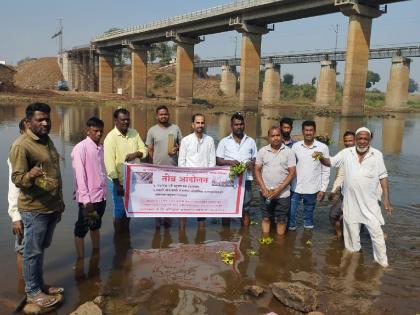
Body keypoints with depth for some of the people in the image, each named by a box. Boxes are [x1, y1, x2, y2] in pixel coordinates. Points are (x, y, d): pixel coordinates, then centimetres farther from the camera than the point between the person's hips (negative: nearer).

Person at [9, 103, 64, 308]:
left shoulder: (47, 140, 9)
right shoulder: (21, 146, -16)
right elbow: (17, 179, -17)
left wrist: (60, 202, 19)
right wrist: (30, 176, -40)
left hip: (52, 206, 8)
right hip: (34, 209, -8)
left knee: (41, 249, 19)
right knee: (33, 252, 6)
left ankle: (40, 284, 33)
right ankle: (32, 292, 20)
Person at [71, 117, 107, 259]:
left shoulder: (101, 147, 8)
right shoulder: (80, 148, -13)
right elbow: (80, 175, -16)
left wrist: (104, 191, 10)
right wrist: (86, 199, -19)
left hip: (101, 195, 7)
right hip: (88, 197, -7)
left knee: (96, 226, 21)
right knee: (82, 228, 6)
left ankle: (96, 253, 36)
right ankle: (80, 259, 17)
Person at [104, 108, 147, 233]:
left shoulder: (134, 133, 1)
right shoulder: (111, 137, -16)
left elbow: (143, 149, 8)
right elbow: (109, 163, -18)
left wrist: (135, 154, -16)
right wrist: (117, 184, -19)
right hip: (119, 180, -5)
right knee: (120, 209, 8)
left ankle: (126, 231, 38)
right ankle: (119, 234, 27)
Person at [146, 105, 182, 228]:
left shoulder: (175, 128, 2)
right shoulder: (152, 130, -2)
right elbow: (150, 149, 3)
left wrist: (178, 148, -12)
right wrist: (156, 162, 3)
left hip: (173, 167, 2)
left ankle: (168, 217, 25)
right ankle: (157, 218, 19)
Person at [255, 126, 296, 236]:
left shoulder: (289, 152, -5)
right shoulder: (262, 151, 0)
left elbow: (292, 172, -7)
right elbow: (257, 170, 3)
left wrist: (279, 189, -14)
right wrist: (263, 189, -8)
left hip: (283, 193, -1)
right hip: (266, 193, 2)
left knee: (281, 220, 8)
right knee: (266, 218, 12)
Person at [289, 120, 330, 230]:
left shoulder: (323, 147, -5)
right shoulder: (295, 146, -1)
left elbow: (326, 170, -2)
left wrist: (322, 189, -4)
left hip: (312, 189, -1)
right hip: (295, 188, 1)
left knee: (309, 213, 14)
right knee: (291, 214, 5)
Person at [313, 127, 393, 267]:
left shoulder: (377, 154, -4)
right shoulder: (346, 153, -2)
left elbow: (383, 177, 0)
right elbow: (330, 162, 5)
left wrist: (386, 200, -2)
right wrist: (321, 157, -19)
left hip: (370, 202, -1)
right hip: (351, 202, 2)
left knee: (376, 231, 3)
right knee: (352, 232, 16)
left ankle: (382, 261, 18)